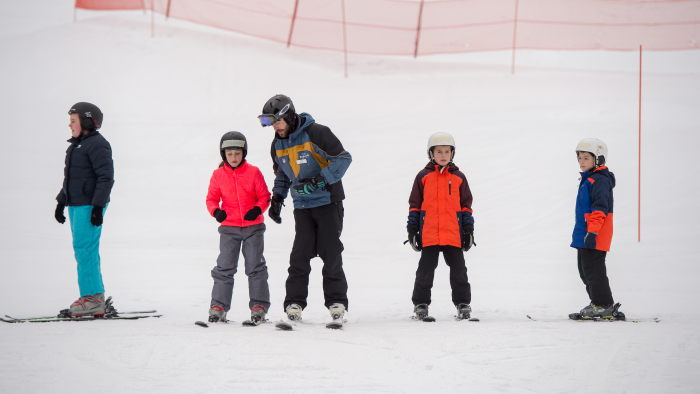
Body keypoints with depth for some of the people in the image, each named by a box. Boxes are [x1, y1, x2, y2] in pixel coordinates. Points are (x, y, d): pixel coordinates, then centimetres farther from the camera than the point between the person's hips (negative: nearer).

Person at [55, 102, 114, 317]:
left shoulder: (97, 145, -12)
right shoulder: (76, 145, 18)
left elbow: (106, 177, -16)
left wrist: (98, 207, -20)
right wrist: (61, 202, 24)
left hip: (89, 206, -10)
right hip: (76, 205, 10)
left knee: (85, 249, -12)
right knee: (83, 250, 10)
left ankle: (93, 298, -10)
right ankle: (94, 297, 14)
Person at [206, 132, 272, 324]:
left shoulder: (253, 172, -3)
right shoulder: (218, 175, 0)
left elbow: (264, 196, 3)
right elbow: (211, 198, 8)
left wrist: (258, 209, -16)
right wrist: (216, 211, -13)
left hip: (253, 227, -1)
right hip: (229, 227, 1)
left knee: (255, 266, 2)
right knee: (225, 267, -2)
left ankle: (259, 305, 10)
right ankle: (218, 306, 4)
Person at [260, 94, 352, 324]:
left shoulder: (316, 133, -14)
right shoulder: (278, 145, 8)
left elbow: (343, 157, -13)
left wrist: (320, 180, -23)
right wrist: (277, 197, 11)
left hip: (328, 201, -5)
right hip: (302, 205, 5)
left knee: (331, 251, -5)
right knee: (300, 252, -6)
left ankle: (337, 300, 5)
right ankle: (294, 301, 0)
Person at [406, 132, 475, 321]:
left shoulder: (458, 178, 9)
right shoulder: (423, 177, 5)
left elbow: (466, 205, 13)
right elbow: (414, 204, 8)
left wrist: (468, 229, 8)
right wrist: (412, 229, 4)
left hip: (454, 235, 1)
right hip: (429, 235, -1)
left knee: (459, 270, 3)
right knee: (425, 270, 3)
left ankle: (463, 303, 12)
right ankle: (421, 303, 12)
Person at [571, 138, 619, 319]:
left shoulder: (599, 181, -14)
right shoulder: (587, 180, 19)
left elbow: (600, 208, -22)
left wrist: (592, 231, -26)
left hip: (594, 237, -11)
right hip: (584, 236, 11)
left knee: (593, 270, -8)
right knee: (585, 271, 14)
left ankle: (604, 305, -3)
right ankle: (600, 303, 20)